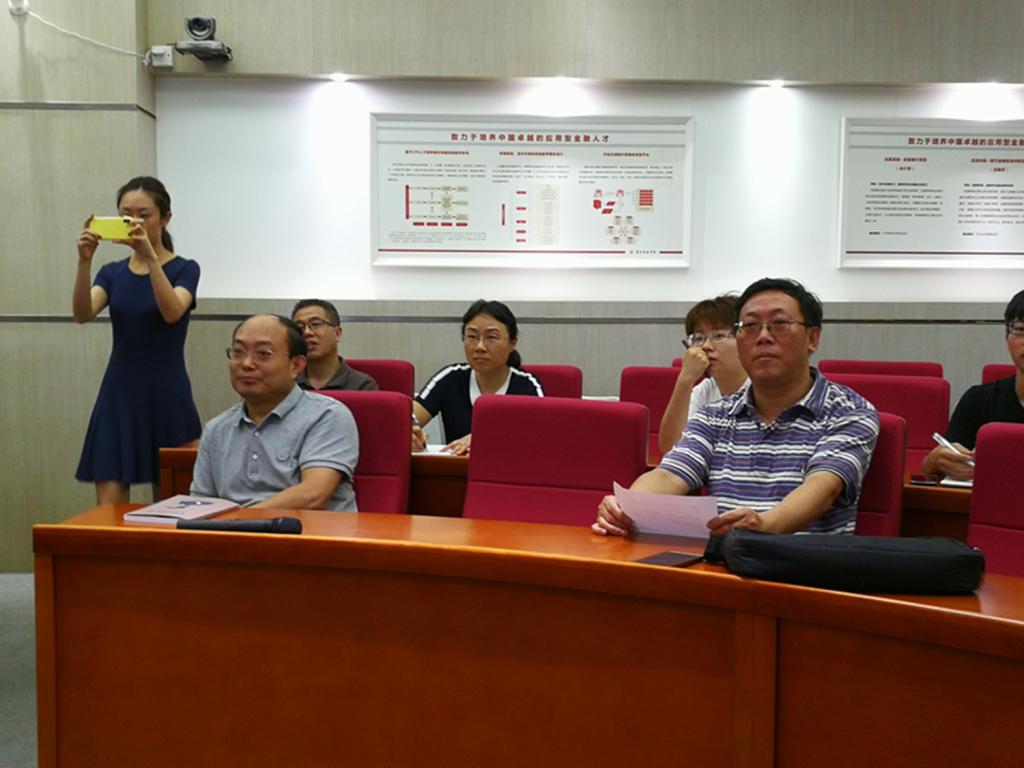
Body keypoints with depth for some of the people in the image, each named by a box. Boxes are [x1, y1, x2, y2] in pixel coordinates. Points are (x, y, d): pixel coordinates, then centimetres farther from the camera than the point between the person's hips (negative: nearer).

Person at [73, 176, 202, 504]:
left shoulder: (184, 269, -1)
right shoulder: (112, 273, 10)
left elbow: (172, 312, -22)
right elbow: (82, 314, -10)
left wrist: (151, 256, -33)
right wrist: (84, 261, -25)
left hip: (166, 397, -3)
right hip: (118, 396, 3)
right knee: (108, 510, -2)